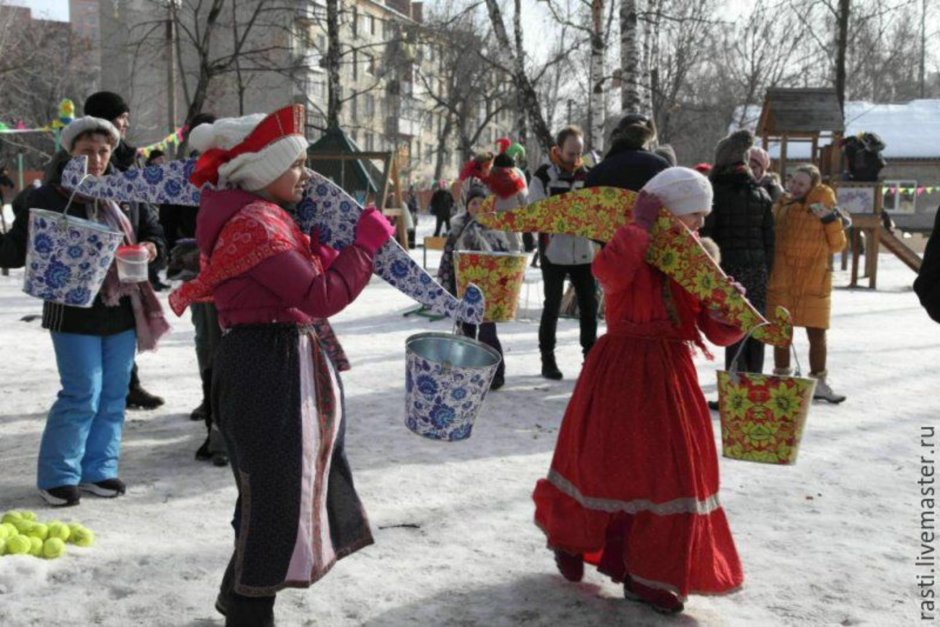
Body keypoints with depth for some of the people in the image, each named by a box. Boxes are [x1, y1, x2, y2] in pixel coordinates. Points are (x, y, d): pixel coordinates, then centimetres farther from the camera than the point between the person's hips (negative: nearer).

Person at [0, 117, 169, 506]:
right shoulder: (47, 199, -6)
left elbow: (152, 229, 20)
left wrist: (150, 247, -2)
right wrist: (42, 249, -29)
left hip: (123, 311, 5)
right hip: (75, 315, -5)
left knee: (113, 395, 10)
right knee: (82, 396, -4)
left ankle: (98, 470, 22)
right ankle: (58, 476, 11)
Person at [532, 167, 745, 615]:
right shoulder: (629, 250, -10)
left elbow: (717, 332, 2)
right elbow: (609, 272, -36)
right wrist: (639, 226, -25)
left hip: (670, 376, 5)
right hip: (620, 374, -5)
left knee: (670, 473, 7)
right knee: (606, 463, 9)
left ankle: (648, 575, 24)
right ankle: (570, 536, 40)